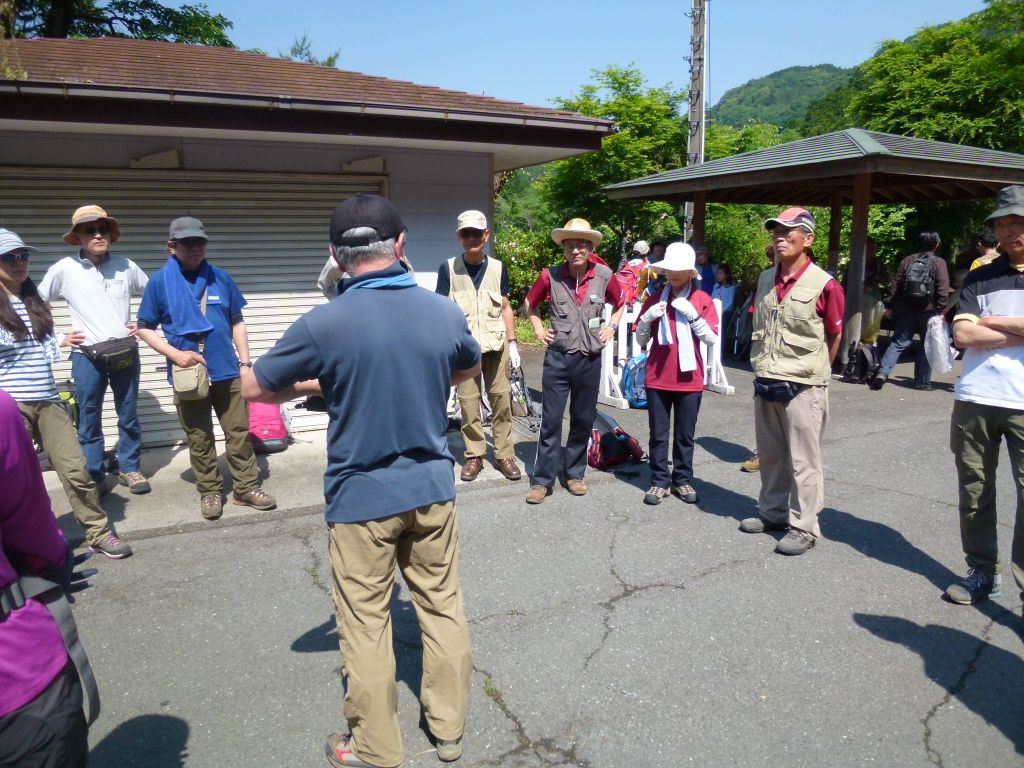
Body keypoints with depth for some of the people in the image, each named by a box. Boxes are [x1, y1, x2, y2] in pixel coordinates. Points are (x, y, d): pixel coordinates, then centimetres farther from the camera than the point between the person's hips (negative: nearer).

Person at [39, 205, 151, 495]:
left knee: (128, 415, 10)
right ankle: (94, 477, 17)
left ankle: (129, 469, 24)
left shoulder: (126, 266, 2)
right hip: (87, 356, -1)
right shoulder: (64, 269, -3)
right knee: (89, 419, 5)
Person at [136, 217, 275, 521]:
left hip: (227, 371, 2)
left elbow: (237, 322, 9)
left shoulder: (220, 278, 3)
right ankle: (210, 491, 23)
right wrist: (175, 354, -12)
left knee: (239, 432, 7)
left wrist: (246, 362, 4)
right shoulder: (159, 282, -3)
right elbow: (144, 328, 2)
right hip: (188, 374, -1)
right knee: (199, 439, 9)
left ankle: (246, 488, 19)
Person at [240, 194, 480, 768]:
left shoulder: (324, 324, -17)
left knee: (366, 624, 12)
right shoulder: (445, 312, -6)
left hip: (362, 496, -3)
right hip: (433, 487, 4)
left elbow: (254, 387, -4)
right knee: (443, 606, 17)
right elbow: (469, 370, 15)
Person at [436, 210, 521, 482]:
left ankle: (504, 455, 13)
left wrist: (512, 342, 8)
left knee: (501, 398, 2)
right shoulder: (448, 268, 2)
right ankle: (474, 455, 15)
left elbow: (505, 307, 12)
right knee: (468, 401, 1)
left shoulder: (498, 268, 8)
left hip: (496, 343, 2)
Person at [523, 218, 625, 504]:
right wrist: (539, 329, 3)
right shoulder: (551, 276, -6)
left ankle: (574, 474, 25)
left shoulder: (604, 276, -3)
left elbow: (620, 304, 17)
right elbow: (530, 304, 13)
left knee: (583, 420, 10)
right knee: (551, 420, 0)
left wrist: (611, 327, 4)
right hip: (558, 358, -1)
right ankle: (543, 480, 8)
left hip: (590, 359, 2)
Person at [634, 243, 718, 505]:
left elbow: (712, 338, -6)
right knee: (658, 434, 6)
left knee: (685, 435, 9)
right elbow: (640, 340, 7)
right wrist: (647, 318, -11)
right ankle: (659, 481, 15)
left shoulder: (702, 300, 0)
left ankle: (683, 480, 21)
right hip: (658, 378, 1)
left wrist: (692, 315, -17)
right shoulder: (655, 299, 5)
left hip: (689, 379, -1)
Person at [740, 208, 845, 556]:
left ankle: (804, 527, 14)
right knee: (770, 456, 17)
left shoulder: (823, 285, -11)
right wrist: (763, 370, 14)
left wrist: (814, 371, 9)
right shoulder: (765, 279, 7)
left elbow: (835, 336, 1)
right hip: (765, 383, 6)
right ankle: (772, 512, 32)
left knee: (803, 461, 3)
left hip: (802, 387, -6)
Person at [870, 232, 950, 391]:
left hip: (905, 310, 3)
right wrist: (942, 310, -7)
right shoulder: (939, 263, -1)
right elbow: (943, 290, -9)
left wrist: (891, 306, 12)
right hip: (928, 311, -3)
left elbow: (895, 286, 8)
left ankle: (883, 372, -14)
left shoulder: (907, 261, 9)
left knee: (898, 343, 5)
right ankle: (922, 381, 9)